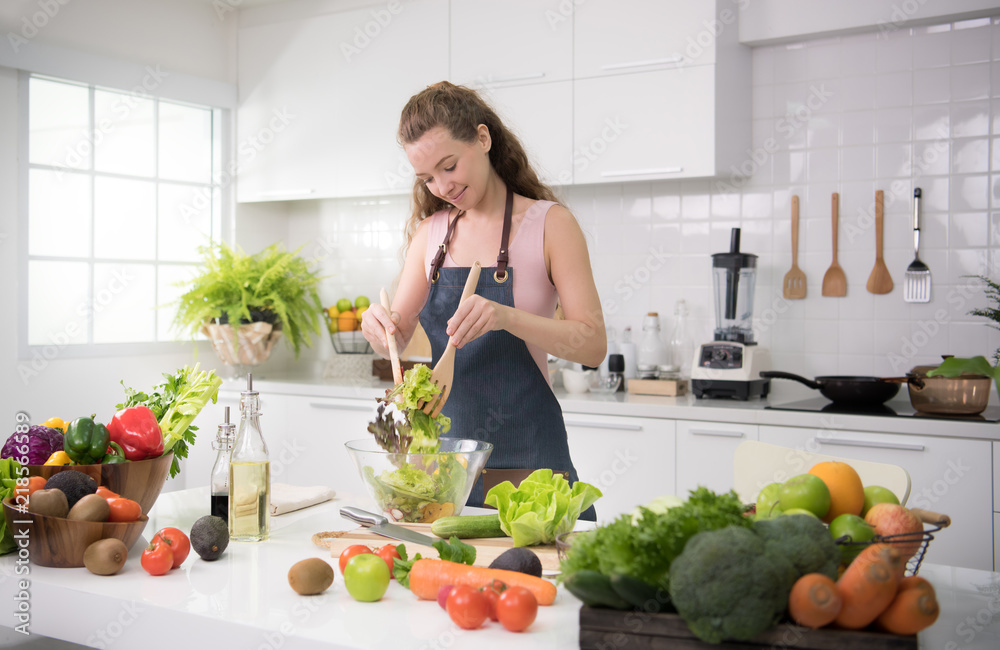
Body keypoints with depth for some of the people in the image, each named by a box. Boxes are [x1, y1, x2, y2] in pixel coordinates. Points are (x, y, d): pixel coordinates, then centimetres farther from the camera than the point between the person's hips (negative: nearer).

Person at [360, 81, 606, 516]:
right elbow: (398, 338, 9)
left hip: (527, 455, -4)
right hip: (447, 444, 4)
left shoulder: (548, 224, -5)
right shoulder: (430, 231, 9)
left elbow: (593, 345, -13)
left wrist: (507, 317, -29)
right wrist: (379, 326, -14)